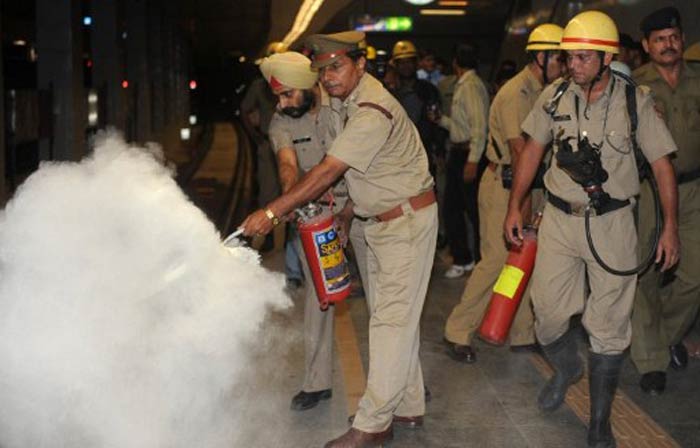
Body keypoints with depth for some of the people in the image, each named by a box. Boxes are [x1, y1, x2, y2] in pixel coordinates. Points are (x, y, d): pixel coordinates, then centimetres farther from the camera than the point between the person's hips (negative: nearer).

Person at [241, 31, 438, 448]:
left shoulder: (372, 111, -25)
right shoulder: (350, 101, 7)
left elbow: (327, 172, -30)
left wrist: (271, 212, -29)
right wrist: (346, 212, 7)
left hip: (408, 220, -10)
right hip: (382, 221, 10)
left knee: (392, 320, -6)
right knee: (393, 316, 14)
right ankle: (408, 406, 26)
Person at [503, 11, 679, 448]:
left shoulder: (636, 101, -8)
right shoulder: (554, 96, -1)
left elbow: (662, 164, -4)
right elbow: (533, 150, 9)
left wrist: (671, 227, -9)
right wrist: (515, 207, 6)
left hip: (612, 223, -2)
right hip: (559, 218, 2)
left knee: (609, 325, 4)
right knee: (547, 313, 5)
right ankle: (567, 368, 40)